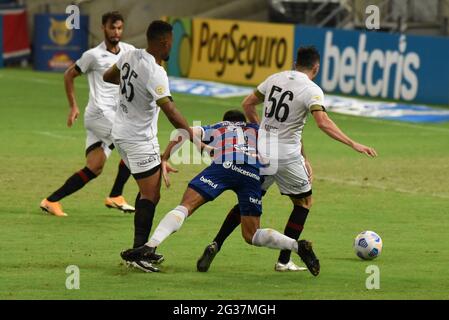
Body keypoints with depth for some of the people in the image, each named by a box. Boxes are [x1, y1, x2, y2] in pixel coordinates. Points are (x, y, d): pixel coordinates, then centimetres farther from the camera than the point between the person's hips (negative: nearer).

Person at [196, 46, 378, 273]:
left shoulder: (275, 79, 8)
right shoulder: (312, 90, -10)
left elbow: (247, 104, 16)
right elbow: (323, 122, -24)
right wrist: (354, 145, -24)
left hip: (261, 151, 5)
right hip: (287, 156, -5)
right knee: (304, 202, 14)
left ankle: (215, 245, 2)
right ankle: (283, 261, 11)